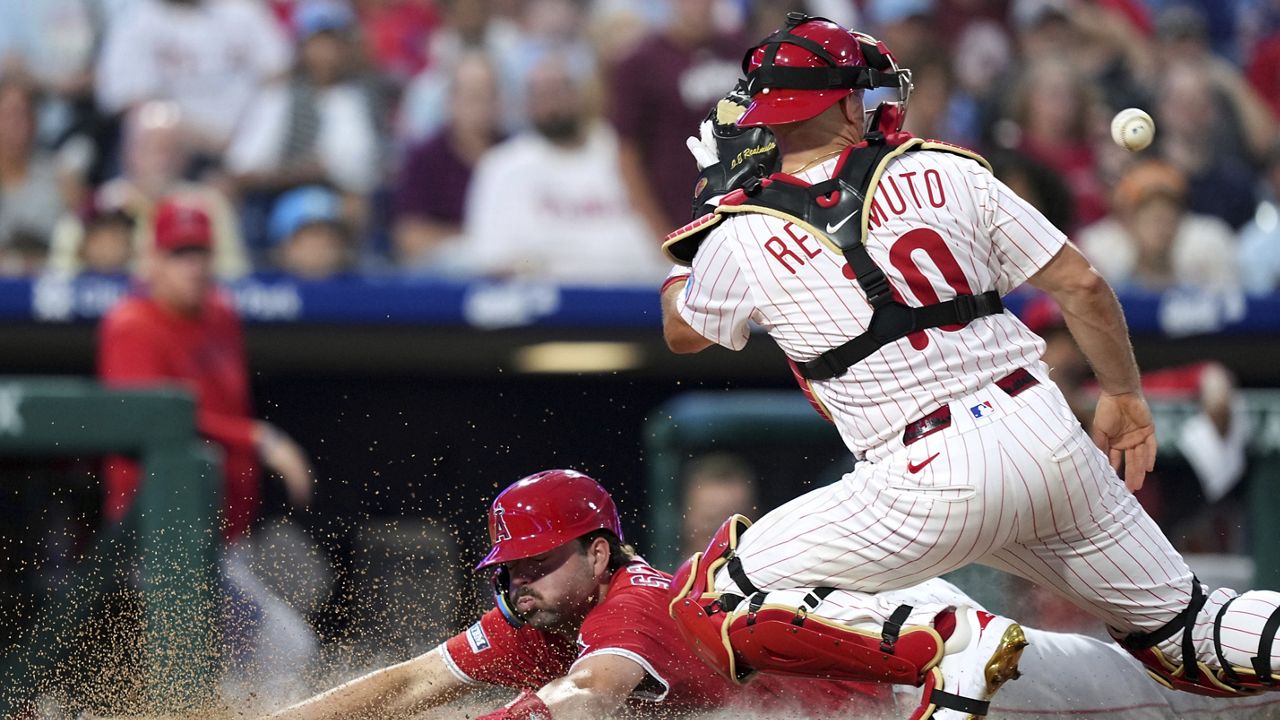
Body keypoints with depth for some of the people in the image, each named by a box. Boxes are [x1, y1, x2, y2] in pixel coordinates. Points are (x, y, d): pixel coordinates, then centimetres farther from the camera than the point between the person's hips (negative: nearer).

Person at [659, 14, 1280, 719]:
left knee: (710, 600, 6)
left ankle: (949, 646, -11)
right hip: (1049, 440, 4)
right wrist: (1123, 396, 24)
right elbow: (1080, 284, 9)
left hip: (927, 487, -4)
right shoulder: (943, 171, 8)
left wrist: (709, 200, 36)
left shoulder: (741, 238, 2)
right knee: (1182, 628, 19)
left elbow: (681, 333, 24)